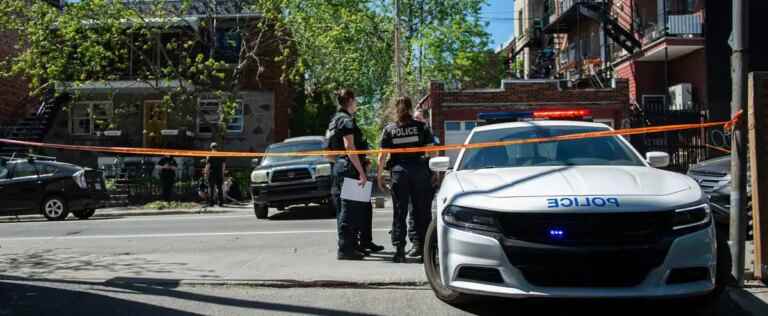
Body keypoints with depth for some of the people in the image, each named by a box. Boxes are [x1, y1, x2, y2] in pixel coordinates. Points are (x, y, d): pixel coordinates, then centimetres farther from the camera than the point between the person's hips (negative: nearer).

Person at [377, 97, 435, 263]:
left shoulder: (389, 130, 5)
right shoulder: (421, 127, 4)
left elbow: (383, 155, 2)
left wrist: (380, 175, 7)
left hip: (399, 171, 0)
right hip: (420, 170, 0)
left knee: (399, 212, 4)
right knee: (421, 211, 8)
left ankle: (399, 249, -1)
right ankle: (421, 246, 9)